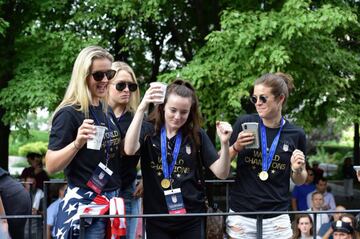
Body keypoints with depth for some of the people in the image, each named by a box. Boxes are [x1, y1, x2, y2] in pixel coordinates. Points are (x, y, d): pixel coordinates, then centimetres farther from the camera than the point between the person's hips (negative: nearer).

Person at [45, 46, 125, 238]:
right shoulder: (69, 114, -13)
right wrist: (77, 143, -32)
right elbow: (51, 166, -17)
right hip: (83, 206, -7)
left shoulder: (107, 112, 8)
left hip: (112, 202, 7)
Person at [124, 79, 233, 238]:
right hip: (157, 220, -1)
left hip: (191, 219, 1)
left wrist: (224, 143, -21)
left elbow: (222, 173, -3)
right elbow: (129, 150, -24)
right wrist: (142, 108, -30)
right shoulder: (148, 132, -3)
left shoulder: (197, 135, 1)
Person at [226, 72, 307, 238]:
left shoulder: (296, 134, -1)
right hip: (241, 214, 0)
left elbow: (299, 181, 11)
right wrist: (236, 147, -14)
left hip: (277, 217, 0)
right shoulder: (244, 124, -4)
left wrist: (297, 169, -10)